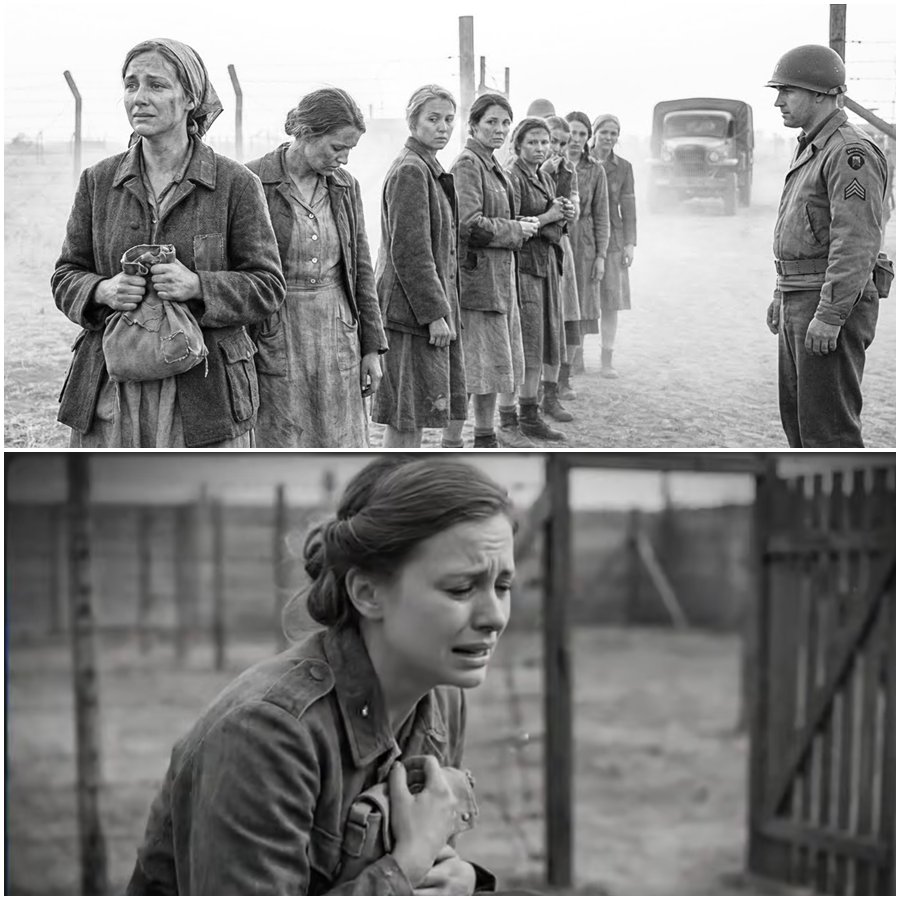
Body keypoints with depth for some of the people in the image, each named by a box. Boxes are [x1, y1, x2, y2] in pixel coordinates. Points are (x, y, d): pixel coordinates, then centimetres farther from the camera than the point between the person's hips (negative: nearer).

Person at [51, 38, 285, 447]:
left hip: (204, 394, -2)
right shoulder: (98, 182, 9)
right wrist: (101, 291, -10)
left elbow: (268, 287, 0)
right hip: (109, 396, 2)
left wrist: (197, 286, -17)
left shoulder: (235, 184, 0)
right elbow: (65, 277, 13)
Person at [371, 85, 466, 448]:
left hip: (430, 305, 10)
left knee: (412, 417, 14)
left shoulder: (430, 169, 17)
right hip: (411, 310, -10)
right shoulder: (410, 171, -14)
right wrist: (434, 313, -20)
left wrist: (442, 307, 21)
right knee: (406, 416, -5)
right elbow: (409, 251, -20)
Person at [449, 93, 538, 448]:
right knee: (469, 366, -7)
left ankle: (487, 438, 24)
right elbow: (469, 225, -22)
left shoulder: (492, 164, 16)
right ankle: (451, 443, -1)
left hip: (499, 275, 10)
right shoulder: (468, 163, -13)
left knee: (496, 362, 15)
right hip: (476, 275, -10)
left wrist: (519, 225, 8)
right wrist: (517, 230, -12)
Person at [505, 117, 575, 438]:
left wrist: (565, 214, 3)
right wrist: (545, 218, -20)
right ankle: (528, 415, -3)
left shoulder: (546, 179, 15)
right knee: (530, 340, -7)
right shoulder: (512, 177, -12)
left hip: (548, 261, 9)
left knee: (553, 331, 15)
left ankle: (550, 395, 33)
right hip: (523, 263, -9)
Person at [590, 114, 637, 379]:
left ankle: (606, 362, 4)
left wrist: (630, 243, -1)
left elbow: (627, 207, 7)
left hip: (612, 238, 1)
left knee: (610, 302, 0)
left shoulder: (623, 168, 7)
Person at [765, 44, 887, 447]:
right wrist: (781, 296, 23)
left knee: (828, 426, -9)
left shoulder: (851, 153, -15)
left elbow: (858, 243, -23)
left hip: (832, 304, -10)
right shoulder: (809, 149, 18)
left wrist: (829, 315, -26)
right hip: (798, 305, 10)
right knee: (795, 414, 14)